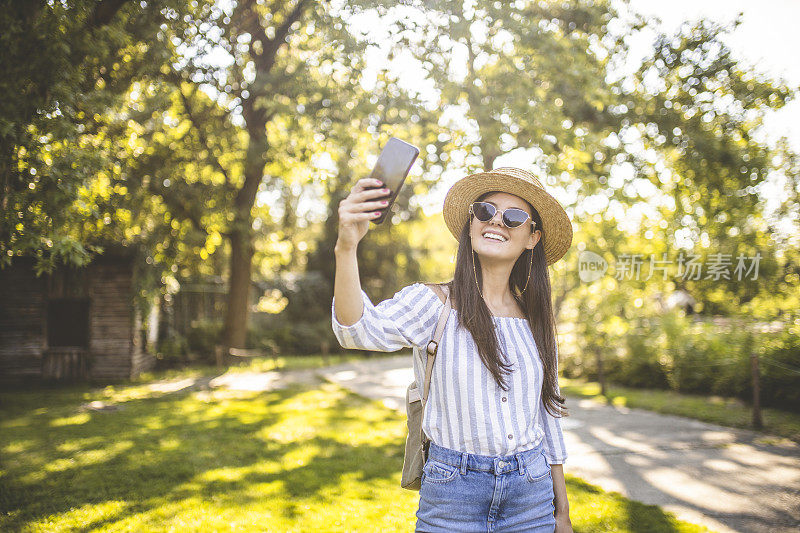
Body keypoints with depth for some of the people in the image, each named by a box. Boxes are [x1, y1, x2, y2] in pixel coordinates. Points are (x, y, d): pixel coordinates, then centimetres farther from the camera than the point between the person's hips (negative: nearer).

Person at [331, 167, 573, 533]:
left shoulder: (535, 321, 5)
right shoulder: (433, 302, -6)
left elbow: (547, 416, 13)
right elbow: (360, 329, -26)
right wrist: (346, 247, -44)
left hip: (531, 500, 4)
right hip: (453, 500, -3)